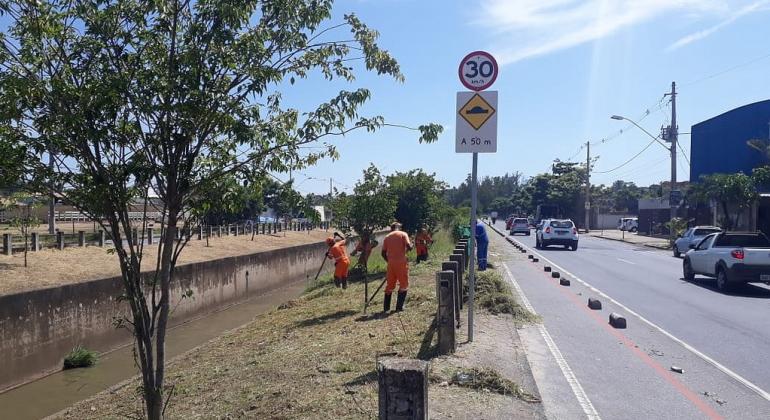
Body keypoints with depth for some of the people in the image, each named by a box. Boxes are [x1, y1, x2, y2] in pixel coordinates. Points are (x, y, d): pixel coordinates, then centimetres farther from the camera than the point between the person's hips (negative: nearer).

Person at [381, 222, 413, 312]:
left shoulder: (387, 237, 11)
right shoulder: (403, 234, 0)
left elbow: (383, 253, 7)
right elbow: (409, 247, -12)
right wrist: (411, 246, 10)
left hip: (391, 263, 4)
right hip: (401, 262, -4)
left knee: (390, 285, 13)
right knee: (403, 284, 8)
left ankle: (386, 307, 14)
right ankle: (399, 306, 4)